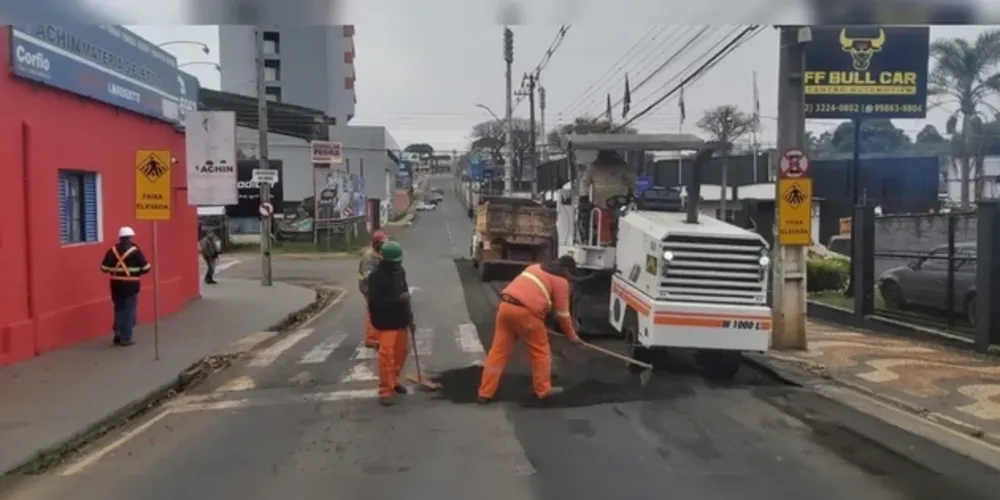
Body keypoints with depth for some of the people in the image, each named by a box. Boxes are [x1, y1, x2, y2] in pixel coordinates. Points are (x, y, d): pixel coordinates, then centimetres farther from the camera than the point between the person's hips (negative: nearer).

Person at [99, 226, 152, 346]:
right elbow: (146, 268, -9)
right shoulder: (135, 250, -9)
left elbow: (104, 268, 2)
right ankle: (126, 338, 3)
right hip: (131, 285, -4)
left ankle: (118, 335, 14)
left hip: (116, 284, 4)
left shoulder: (112, 250, 1)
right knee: (129, 311, 3)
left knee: (119, 309, 16)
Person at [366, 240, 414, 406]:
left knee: (401, 353, 16)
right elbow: (374, 302, -23)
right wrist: (397, 299, -28)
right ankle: (385, 391, -4)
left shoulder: (400, 271, 7)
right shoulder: (376, 276, -17)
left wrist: (409, 318, 16)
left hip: (401, 321, 8)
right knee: (387, 355, -11)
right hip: (386, 323, -8)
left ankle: (394, 381, 35)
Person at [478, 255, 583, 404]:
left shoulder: (536, 267, 28)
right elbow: (562, 313, 9)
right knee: (540, 350, 13)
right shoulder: (561, 281, 8)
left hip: (505, 305, 7)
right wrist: (572, 335, 22)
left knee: (499, 350, 10)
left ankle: (485, 393, 11)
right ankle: (543, 389, 23)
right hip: (525, 311, -7)